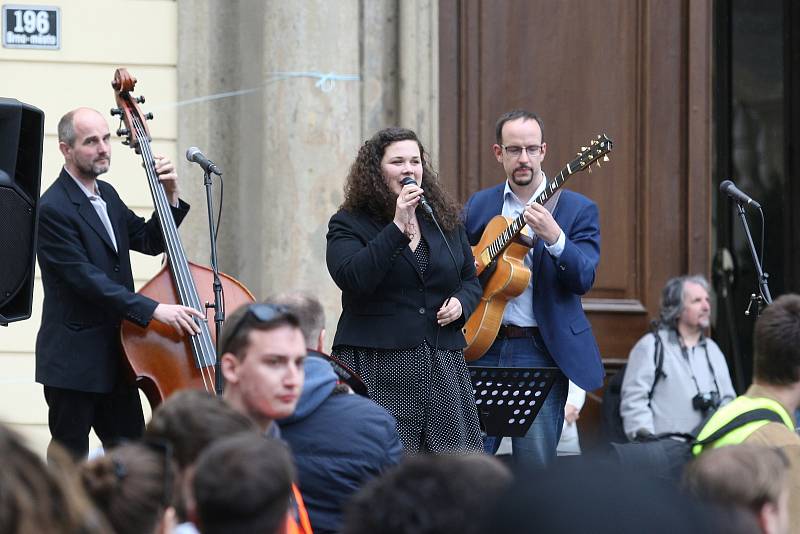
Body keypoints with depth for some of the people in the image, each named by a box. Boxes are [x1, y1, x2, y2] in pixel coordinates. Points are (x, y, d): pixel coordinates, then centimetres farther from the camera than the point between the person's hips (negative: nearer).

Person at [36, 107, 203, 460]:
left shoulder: (107, 195, 12)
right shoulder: (53, 209, -16)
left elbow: (150, 242, 18)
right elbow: (86, 280, -22)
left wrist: (170, 198, 1)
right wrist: (153, 310, -28)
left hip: (115, 357, 8)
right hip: (73, 361, -8)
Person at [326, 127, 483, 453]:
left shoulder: (445, 221, 16)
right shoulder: (349, 224, 1)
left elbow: (471, 279, 26)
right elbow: (351, 278, -17)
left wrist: (461, 303, 2)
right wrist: (398, 227, -18)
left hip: (443, 365, 5)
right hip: (377, 369, -4)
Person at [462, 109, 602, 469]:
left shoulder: (578, 209, 2)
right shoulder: (478, 206, 12)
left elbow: (584, 280, -10)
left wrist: (554, 238, -27)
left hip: (541, 349, -3)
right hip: (483, 346, 3)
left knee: (536, 464, -3)